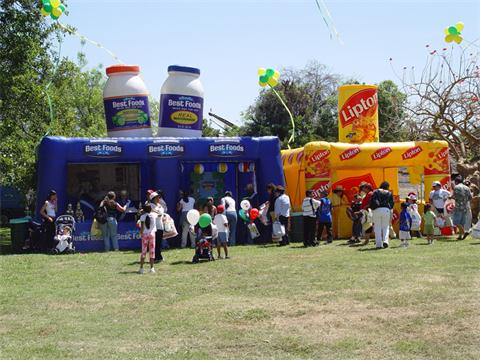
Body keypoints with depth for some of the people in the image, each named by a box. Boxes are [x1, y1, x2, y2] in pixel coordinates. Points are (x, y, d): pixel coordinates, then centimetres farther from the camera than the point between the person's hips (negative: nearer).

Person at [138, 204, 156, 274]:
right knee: (152, 251, 5)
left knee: (143, 251, 4)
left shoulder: (142, 216, -6)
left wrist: (141, 233, -3)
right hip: (152, 234, 0)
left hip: (145, 234, 0)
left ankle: (141, 268, 0)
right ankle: (151, 268, 4)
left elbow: (142, 227, -10)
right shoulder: (153, 215, -1)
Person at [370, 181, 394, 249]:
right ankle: (385, 240, -11)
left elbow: (371, 201, 1)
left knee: (377, 228, 4)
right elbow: (391, 203, 14)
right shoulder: (389, 193, 13)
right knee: (386, 227, 10)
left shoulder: (376, 192, 10)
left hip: (377, 210, 0)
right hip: (386, 210, 1)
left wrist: (372, 208, 16)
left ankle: (378, 244, 0)